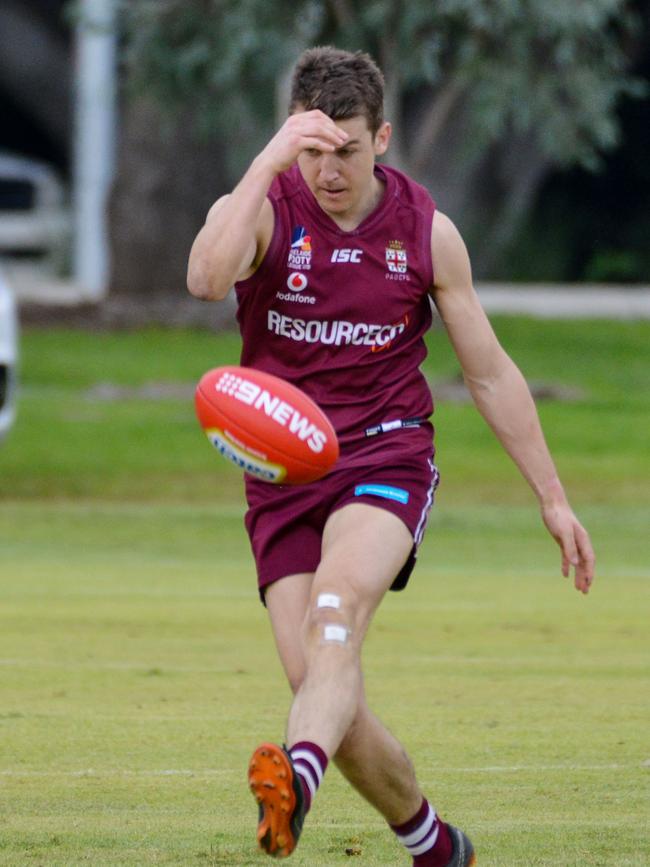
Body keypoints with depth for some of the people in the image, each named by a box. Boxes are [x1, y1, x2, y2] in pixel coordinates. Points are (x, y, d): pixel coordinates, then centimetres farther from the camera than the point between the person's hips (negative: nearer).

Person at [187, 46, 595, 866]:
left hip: (387, 459, -1)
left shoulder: (426, 231, 2)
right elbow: (205, 278, -28)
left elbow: (491, 374, 11)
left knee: (335, 612, -32)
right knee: (320, 689, -6)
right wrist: (269, 162, -33)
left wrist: (553, 500, 11)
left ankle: (295, 781, -57)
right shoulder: (263, 209, -3)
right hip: (282, 476, 1)